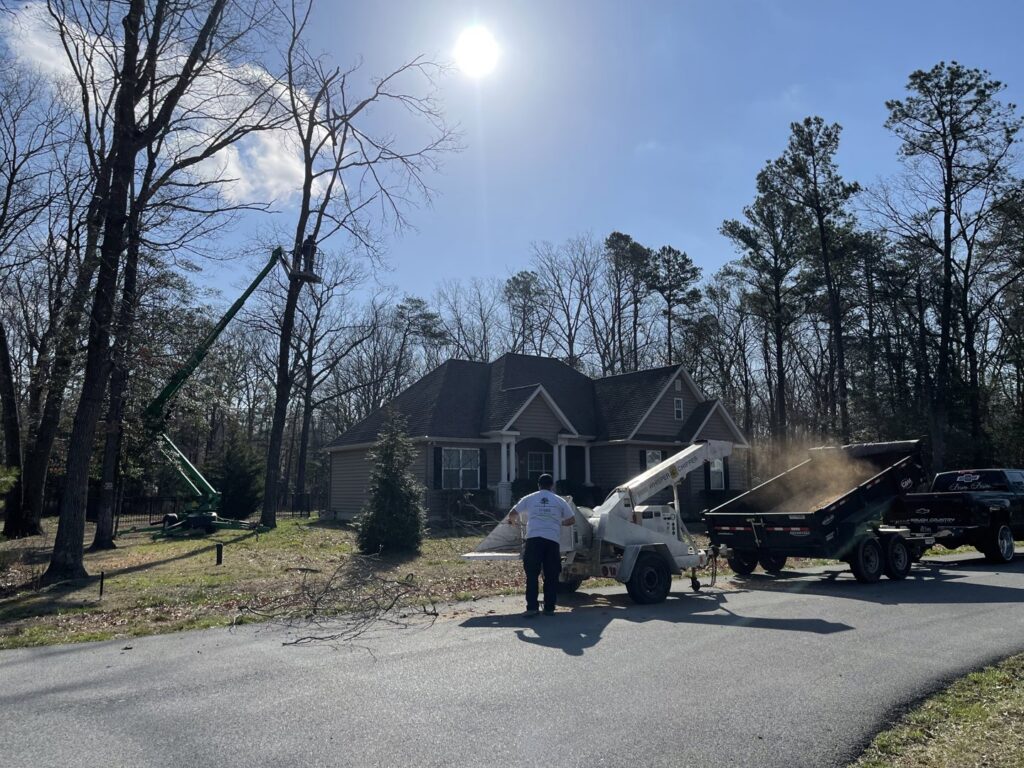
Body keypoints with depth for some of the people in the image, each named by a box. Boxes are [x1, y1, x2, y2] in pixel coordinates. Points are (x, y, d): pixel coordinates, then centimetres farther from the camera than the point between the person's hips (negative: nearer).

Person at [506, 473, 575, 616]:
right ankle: (549, 608, 11)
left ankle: (532, 607, 0)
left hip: (533, 539, 0)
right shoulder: (559, 501, 14)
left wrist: (513, 521, 38)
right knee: (551, 576, 9)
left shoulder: (529, 499, 13)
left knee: (532, 575, 4)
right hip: (552, 540, 1)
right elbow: (572, 519, 18)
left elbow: (512, 514, 16)